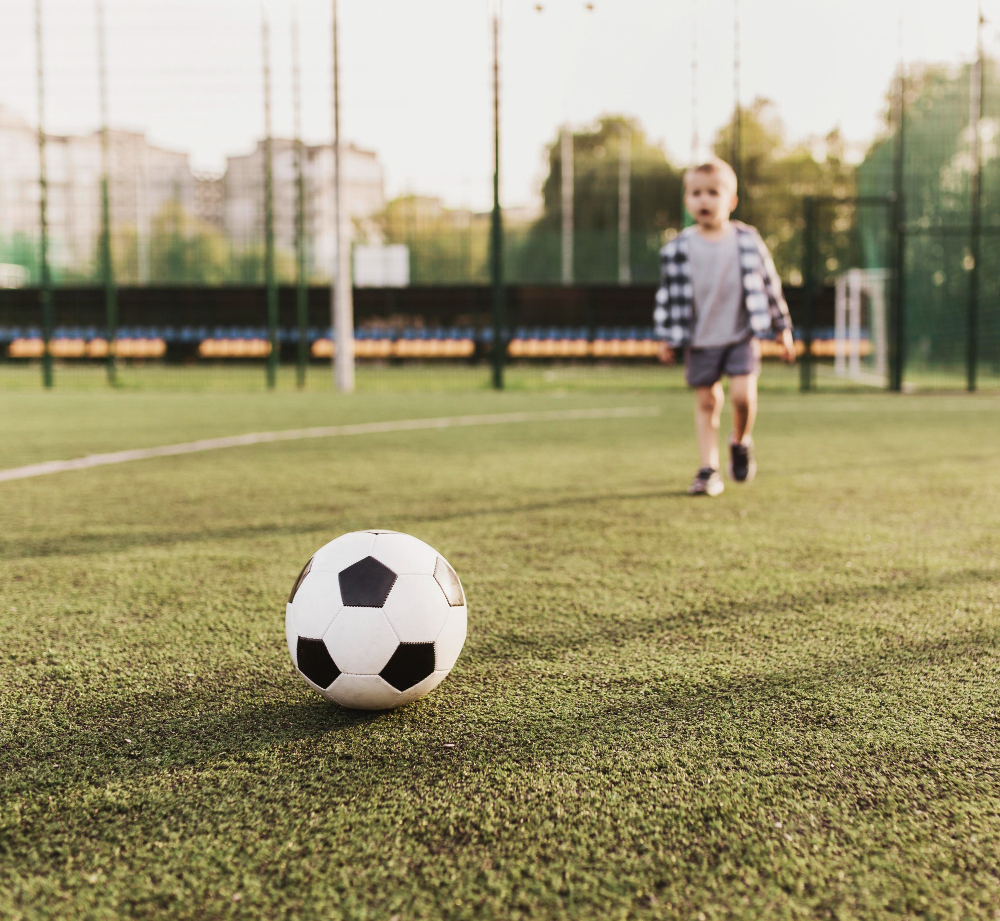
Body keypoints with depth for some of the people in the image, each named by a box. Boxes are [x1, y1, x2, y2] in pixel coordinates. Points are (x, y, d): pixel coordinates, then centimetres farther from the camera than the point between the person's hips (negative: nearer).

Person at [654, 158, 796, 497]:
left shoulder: (748, 241, -1)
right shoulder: (678, 248, -2)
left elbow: (769, 284, 7)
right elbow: (668, 294, 5)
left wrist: (782, 329, 10)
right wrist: (667, 338, 3)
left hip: (742, 335, -1)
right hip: (700, 341, 1)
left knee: (743, 394, -16)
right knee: (705, 402, 4)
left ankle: (741, 443, 14)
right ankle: (708, 470, 12)